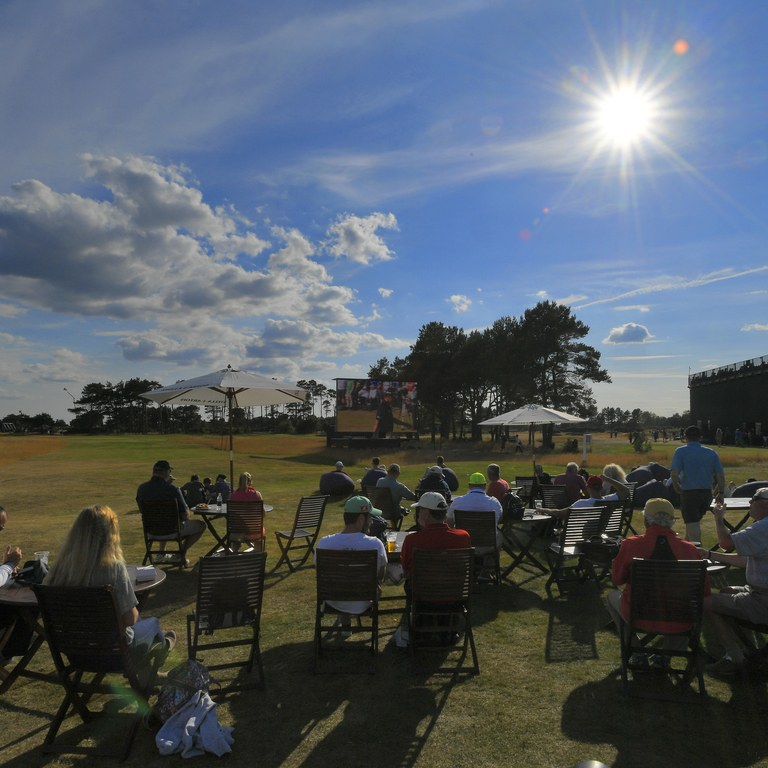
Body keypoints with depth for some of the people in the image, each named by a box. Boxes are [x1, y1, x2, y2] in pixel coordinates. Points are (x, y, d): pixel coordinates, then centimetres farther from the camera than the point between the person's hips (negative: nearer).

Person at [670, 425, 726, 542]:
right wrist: (721, 493, 13)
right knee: (694, 522, 23)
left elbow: (674, 473, -16)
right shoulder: (711, 453, 7)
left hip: (689, 493, -6)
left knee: (692, 525, -3)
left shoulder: (680, 451, -6)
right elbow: (721, 475, 3)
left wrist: (677, 487, 1)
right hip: (707, 493, 6)